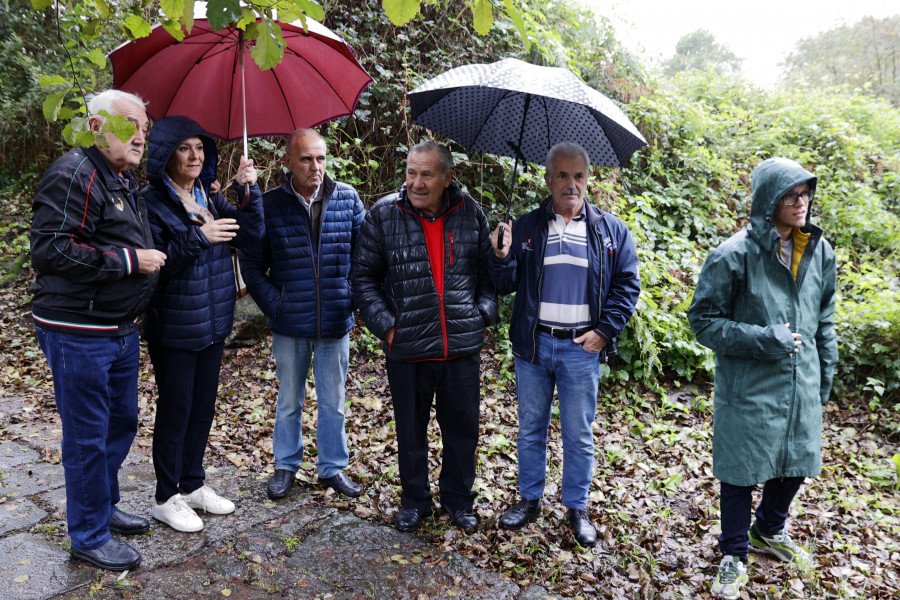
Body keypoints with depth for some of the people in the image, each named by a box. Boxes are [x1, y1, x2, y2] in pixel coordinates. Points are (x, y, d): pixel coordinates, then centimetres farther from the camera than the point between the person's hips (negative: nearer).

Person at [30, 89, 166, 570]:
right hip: (78, 333, -10)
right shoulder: (74, 174, -15)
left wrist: (151, 256, 16)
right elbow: (50, 250, -25)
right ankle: (89, 536, 19)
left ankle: (104, 507, 39)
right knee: (88, 436, 2)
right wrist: (130, 259, -22)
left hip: (121, 329, 10)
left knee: (122, 422, 20)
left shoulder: (125, 183, 16)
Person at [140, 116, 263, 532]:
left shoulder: (209, 197, 8)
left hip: (213, 323, 7)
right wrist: (198, 237, -27)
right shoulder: (151, 202, -11)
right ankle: (167, 498, 22)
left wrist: (249, 190, -13)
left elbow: (253, 232, 1)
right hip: (173, 328, -6)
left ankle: (192, 485, 33)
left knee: (203, 408, 16)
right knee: (175, 411, 4)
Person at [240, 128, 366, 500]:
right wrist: (275, 305, -7)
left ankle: (333, 467, 29)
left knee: (333, 401, 13)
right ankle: (285, 466, 32)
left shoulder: (347, 198, 0)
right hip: (290, 324, -1)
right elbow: (252, 264, 1)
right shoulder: (269, 205, -4)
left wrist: (354, 297, -1)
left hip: (336, 321, 1)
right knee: (289, 401, 14)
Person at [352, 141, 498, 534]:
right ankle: (414, 499, 35)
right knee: (410, 428, 14)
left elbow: (487, 270, 12)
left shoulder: (470, 214, 1)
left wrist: (483, 314, 0)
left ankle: (458, 498, 34)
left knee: (463, 427, 13)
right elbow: (363, 277, 0)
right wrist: (385, 325, -8)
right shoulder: (383, 214, -4)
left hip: (463, 344, 1)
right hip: (408, 347, -1)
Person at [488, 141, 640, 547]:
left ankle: (577, 508, 26)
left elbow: (627, 284, 4)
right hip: (533, 343, 1)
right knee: (531, 428, 13)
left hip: (582, 347, -1)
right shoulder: (526, 228, 5)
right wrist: (502, 258, -16)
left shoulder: (611, 231, 3)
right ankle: (529, 500, 29)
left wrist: (605, 330, -6)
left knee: (579, 434, 9)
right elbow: (505, 286, 5)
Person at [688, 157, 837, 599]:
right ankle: (734, 554, 29)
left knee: (796, 462, 19)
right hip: (749, 385, -6)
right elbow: (703, 321, -12)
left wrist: (826, 370, 15)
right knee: (742, 470, 7)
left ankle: (769, 531, 47)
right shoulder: (734, 255, -17)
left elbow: (825, 316, 15)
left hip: (802, 384, 6)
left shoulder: (819, 250, 2)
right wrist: (762, 339, -21)